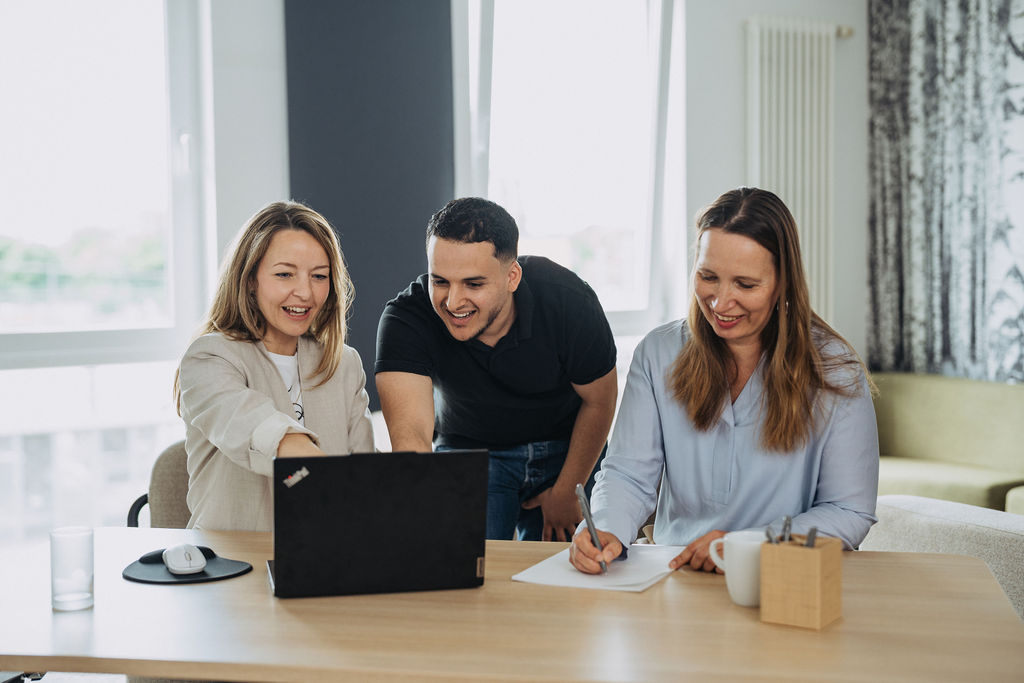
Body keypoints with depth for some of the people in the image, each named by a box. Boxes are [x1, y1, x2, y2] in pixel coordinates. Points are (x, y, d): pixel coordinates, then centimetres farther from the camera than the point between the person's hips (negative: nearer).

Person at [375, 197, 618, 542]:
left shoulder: (567, 300, -27)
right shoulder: (405, 319, -29)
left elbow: (599, 401, -11)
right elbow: (410, 432, -42)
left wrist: (566, 492, -7)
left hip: (566, 449, 1)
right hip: (469, 447, 0)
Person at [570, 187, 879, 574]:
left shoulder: (835, 372, -5)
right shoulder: (658, 354, 4)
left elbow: (850, 513, -6)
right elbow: (629, 474, 0)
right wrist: (606, 530, -23)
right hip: (673, 574, 2)